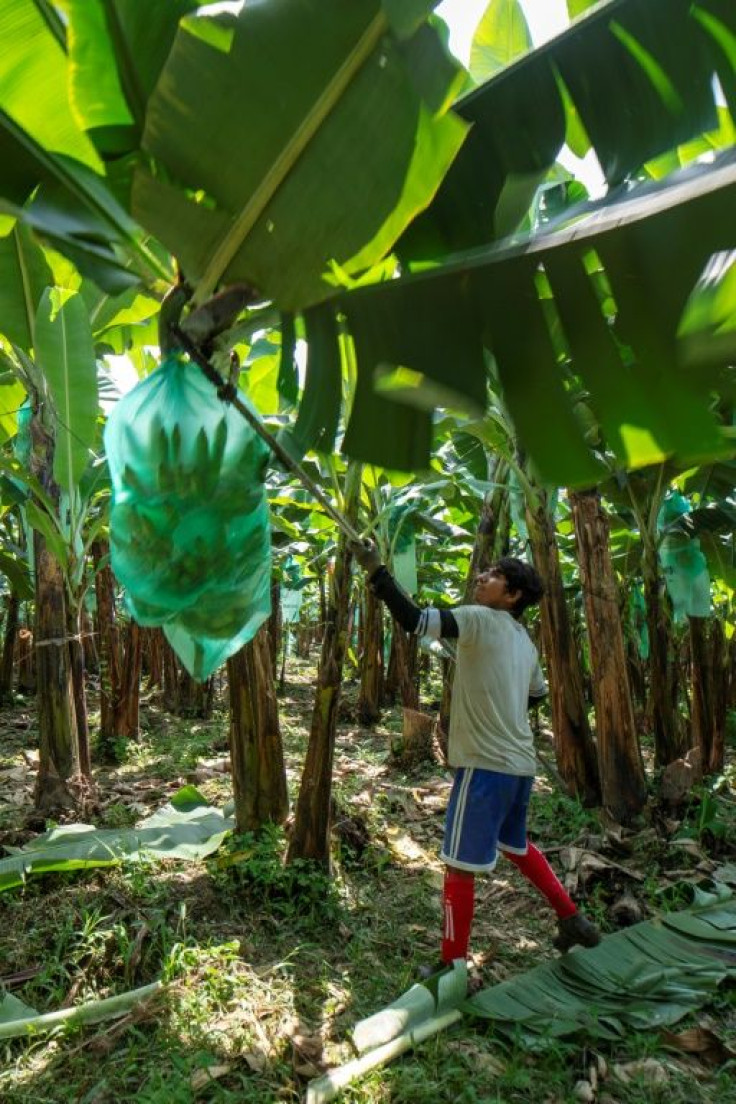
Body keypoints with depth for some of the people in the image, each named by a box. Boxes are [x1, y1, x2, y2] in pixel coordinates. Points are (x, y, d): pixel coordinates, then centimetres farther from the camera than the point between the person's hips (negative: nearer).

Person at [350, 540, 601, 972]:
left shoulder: (480, 619, -13)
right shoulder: (524, 640, 12)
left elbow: (415, 620, -25)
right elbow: (538, 692, 27)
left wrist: (375, 569, -20)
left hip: (486, 766, -9)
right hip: (520, 764, 9)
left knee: (459, 867, 4)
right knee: (517, 846, 30)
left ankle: (452, 966, 16)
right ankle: (573, 920, 38)